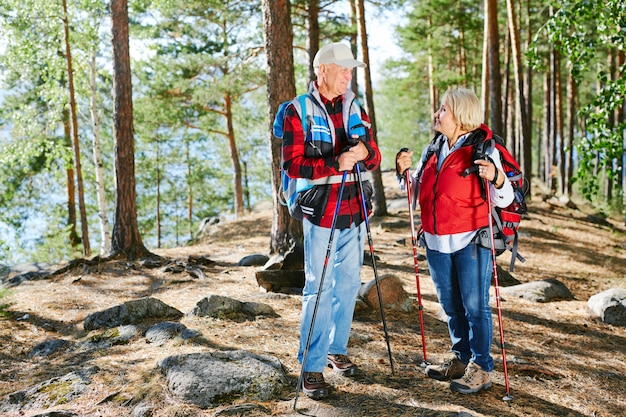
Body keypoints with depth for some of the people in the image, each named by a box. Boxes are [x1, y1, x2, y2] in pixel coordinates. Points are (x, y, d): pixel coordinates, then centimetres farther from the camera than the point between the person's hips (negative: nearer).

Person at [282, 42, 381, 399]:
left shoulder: (355, 108, 12)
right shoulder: (299, 111, -4)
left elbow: (375, 158, 9)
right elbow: (292, 165, -12)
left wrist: (365, 151, -15)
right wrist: (335, 163, -25)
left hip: (355, 212, 5)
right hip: (321, 212, -5)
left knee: (349, 284, 11)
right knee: (319, 289, -4)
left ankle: (337, 350, 27)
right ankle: (313, 367, 3)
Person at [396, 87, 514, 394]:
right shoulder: (433, 150, 10)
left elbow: (503, 199, -10)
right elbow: (417, 190, 21)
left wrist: (496, 177, -29)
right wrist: (405, 171, 4)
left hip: (470, 242, -6)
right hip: (436, 242, 7)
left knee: (474, 305, -1)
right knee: (451, 305, 16)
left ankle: (481, 368, 10)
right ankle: (460, 359, 30)